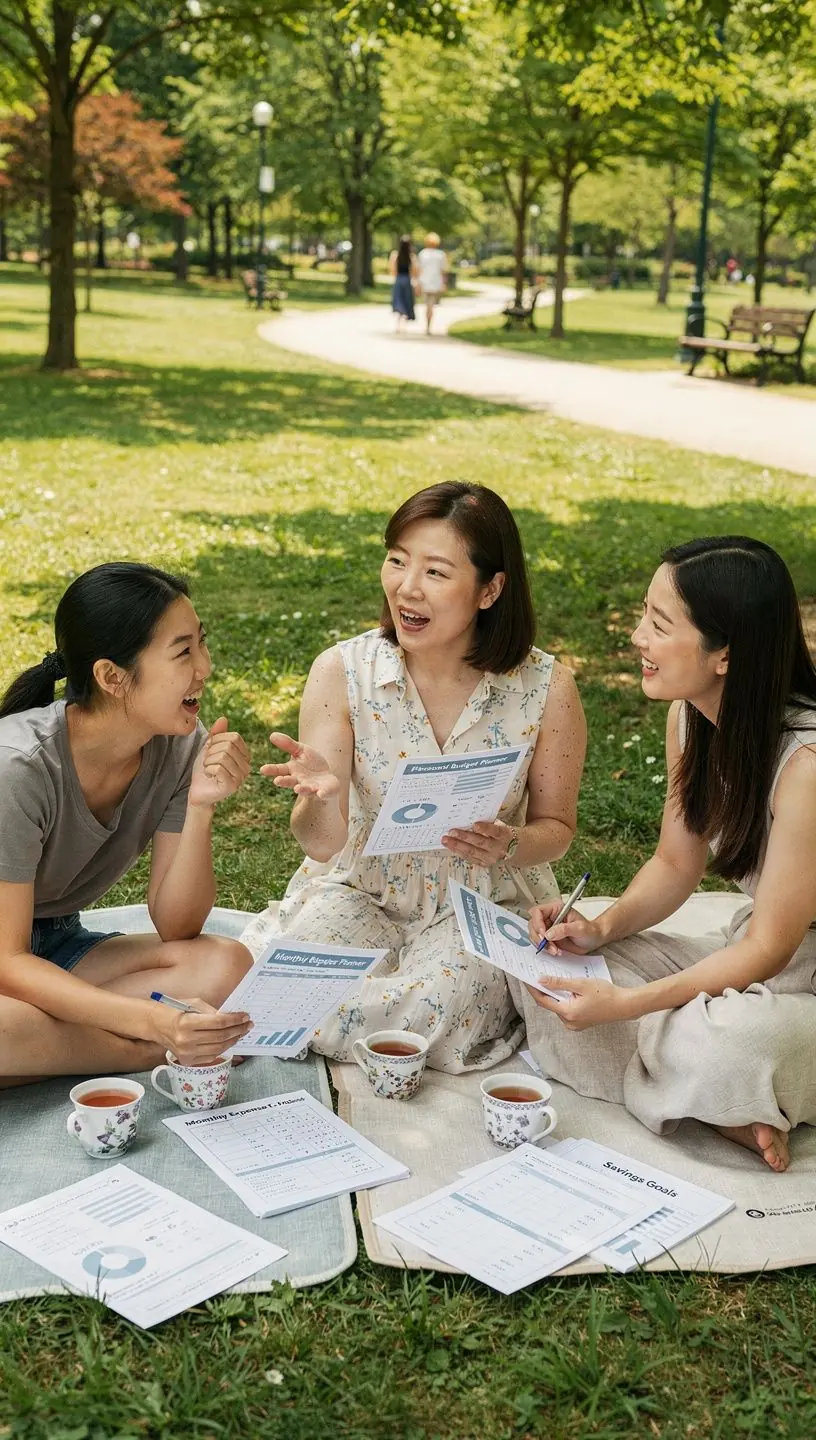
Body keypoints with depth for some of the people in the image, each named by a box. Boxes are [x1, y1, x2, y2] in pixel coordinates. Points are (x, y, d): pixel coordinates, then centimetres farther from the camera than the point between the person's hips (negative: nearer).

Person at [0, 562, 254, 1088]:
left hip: (55, 948, 6)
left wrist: (201, 807, -25)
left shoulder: (182, 748, -11)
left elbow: (175, 927, -9)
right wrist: (153, 1021, -40)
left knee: (224, 965, -21)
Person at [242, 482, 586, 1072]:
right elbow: (322, 844, -12)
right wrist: (320, 797, -36)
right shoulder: (343, 671, -12)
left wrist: (510, 846, -22)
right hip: (362, 890, 1)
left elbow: (556, 825, 2)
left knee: (431, 1012, -29)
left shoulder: (546, 689, -13)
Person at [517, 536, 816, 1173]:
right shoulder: (690, 716, -5)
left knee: (728, 1038, -40)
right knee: (545, 967, -8)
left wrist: (626, 1005, -27)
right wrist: (602, 928, -12)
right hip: (748, 951, 8)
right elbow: (675, 867, 7)